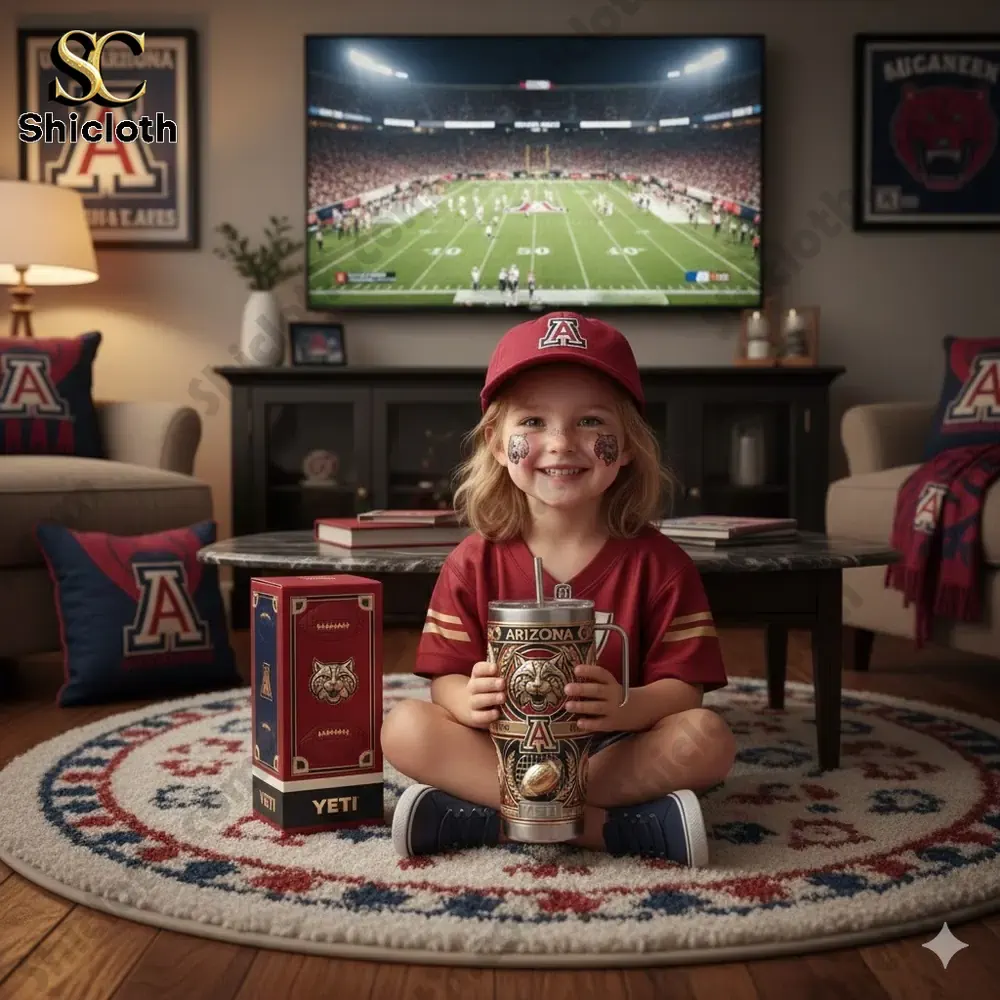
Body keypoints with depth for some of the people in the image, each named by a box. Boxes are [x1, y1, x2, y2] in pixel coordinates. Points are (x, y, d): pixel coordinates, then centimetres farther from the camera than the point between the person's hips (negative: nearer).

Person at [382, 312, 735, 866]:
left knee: (707, 739, -28)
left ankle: (474, 813, -28)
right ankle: (612, 826, -29)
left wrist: (626, 708, -30)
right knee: (404, 727, -24)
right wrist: (471, 702, -28)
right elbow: (445, 678, -3)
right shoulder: (473, 563, 0)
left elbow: (683, 688, -7)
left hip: (613, 750, 0)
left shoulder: (658, 563, -3)